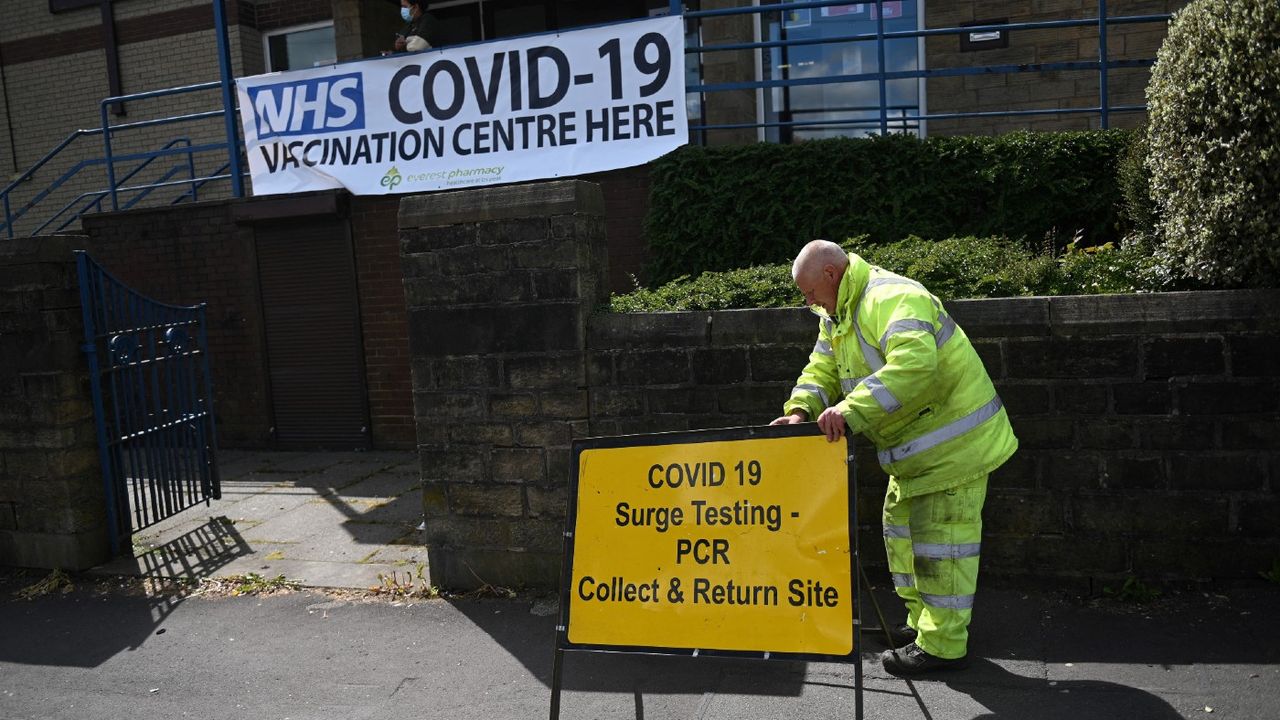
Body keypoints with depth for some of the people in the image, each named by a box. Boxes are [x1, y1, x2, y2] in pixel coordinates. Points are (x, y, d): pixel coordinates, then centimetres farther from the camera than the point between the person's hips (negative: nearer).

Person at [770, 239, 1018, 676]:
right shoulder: (837, 316, 9)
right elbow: (821, 370, 9)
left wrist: (851, 411, -47)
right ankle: (923, 622, 32)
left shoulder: (892, 298, -26)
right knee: (901, 529, 18)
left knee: (938, 540, -5)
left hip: (953, 439, -11)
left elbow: (914, 362, -41)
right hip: (915, 445, 11)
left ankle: (943, 646, 6)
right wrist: (802, 410, -11)